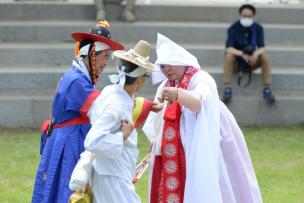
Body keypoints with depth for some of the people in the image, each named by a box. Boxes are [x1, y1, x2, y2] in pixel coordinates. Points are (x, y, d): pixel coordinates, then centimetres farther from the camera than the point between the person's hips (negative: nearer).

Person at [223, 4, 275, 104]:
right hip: (237, 62, -1)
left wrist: (256, 54, -41)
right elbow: (228, 48, -27)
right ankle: (227, 89, -33)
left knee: (264, 56, -27)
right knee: (229, 55, -33)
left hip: (252, 61, 1)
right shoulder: (233, 28, -17)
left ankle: (267, 90, -25)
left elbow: (262, 47, -18)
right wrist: (242, 54, -44)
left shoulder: (258, 28, -10)